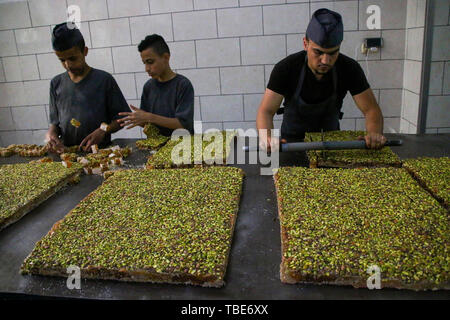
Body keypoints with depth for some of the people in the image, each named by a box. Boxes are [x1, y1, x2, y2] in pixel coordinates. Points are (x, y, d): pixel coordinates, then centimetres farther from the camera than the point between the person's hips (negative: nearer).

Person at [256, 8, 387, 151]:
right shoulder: (285, 68, -23)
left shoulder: (350, 69, -18)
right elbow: (266, 111, -26)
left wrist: (374, 134, -39)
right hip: (292, 139, -1)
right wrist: (267, 138, -48)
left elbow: (371, 109, -15)